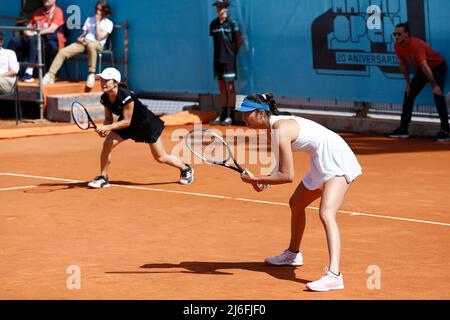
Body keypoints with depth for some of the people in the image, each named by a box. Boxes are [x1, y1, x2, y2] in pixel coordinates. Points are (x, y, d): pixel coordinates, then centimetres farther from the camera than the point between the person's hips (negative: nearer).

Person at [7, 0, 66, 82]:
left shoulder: (58, 11, 1)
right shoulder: (39, 11, 23)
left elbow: (52, 29, -12)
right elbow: (30, 25, 20)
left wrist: (34, 33, -19)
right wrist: (26, 32, -4)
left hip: (51, 41, -7)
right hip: (35, 37, 7)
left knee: (33, 39, -37)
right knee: (14, 41, -16)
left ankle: (29, 72, -42)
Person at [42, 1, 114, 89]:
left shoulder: (109, 23, 7)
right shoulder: (90, 19, 25)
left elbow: (99, 37, -5)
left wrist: (97, 22, -1)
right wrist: (81, 38, 0)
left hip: (97, 44, -5)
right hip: (84, 42, 5)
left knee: (91, 45, -46)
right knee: (63, 52, -20)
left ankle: (91, 74, -40)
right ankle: (50, 75, -22)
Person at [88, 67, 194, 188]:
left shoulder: (125, 96, -36)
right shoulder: (104, 99, -16)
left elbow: (127, 121, -31)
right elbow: (108, 118, -5)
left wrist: (107, 127, -40)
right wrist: (104, 129, -26)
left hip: (146, 123, -6)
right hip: (125, 123, 6)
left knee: (161, 157, 3)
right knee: (107, 143, -15)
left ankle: (186, 169, 30)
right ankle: (103, 178, -2)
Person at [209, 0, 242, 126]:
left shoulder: (231, 23, -7)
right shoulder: (214, 24, 8)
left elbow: (239, 40, -2)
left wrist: (234, 52, 0)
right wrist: (219, 52, 10)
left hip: (229, 59, -5)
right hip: (218, 59, 6)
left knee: (230, 88, -3)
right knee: (222, 88, 10)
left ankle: (231, 116, 0)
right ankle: (223, 115, 15)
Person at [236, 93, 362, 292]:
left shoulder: (281, 130, -23)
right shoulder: (274, 125, 6)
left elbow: (287, 176, -24)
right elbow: (283, 166, 16)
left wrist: (256, 179, -15)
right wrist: (264, 181, -1)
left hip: (337, 161, -11)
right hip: (322, 162, 11)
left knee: (326, 214, -27)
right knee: (296, 204, 26)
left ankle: (334, 275, -41)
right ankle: (293, 254, 50)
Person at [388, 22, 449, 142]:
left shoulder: (416, 44, -35)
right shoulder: (398, 46, -12)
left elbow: (425, 66, -36)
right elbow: (402, 64, 2)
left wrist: (434, 86, -36)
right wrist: (408, 83, 3)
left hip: (438, 66, -8)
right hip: (423, 68, 8)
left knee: (437, 94, -24)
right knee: (409, 94, 5)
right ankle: (403, 129, 12)